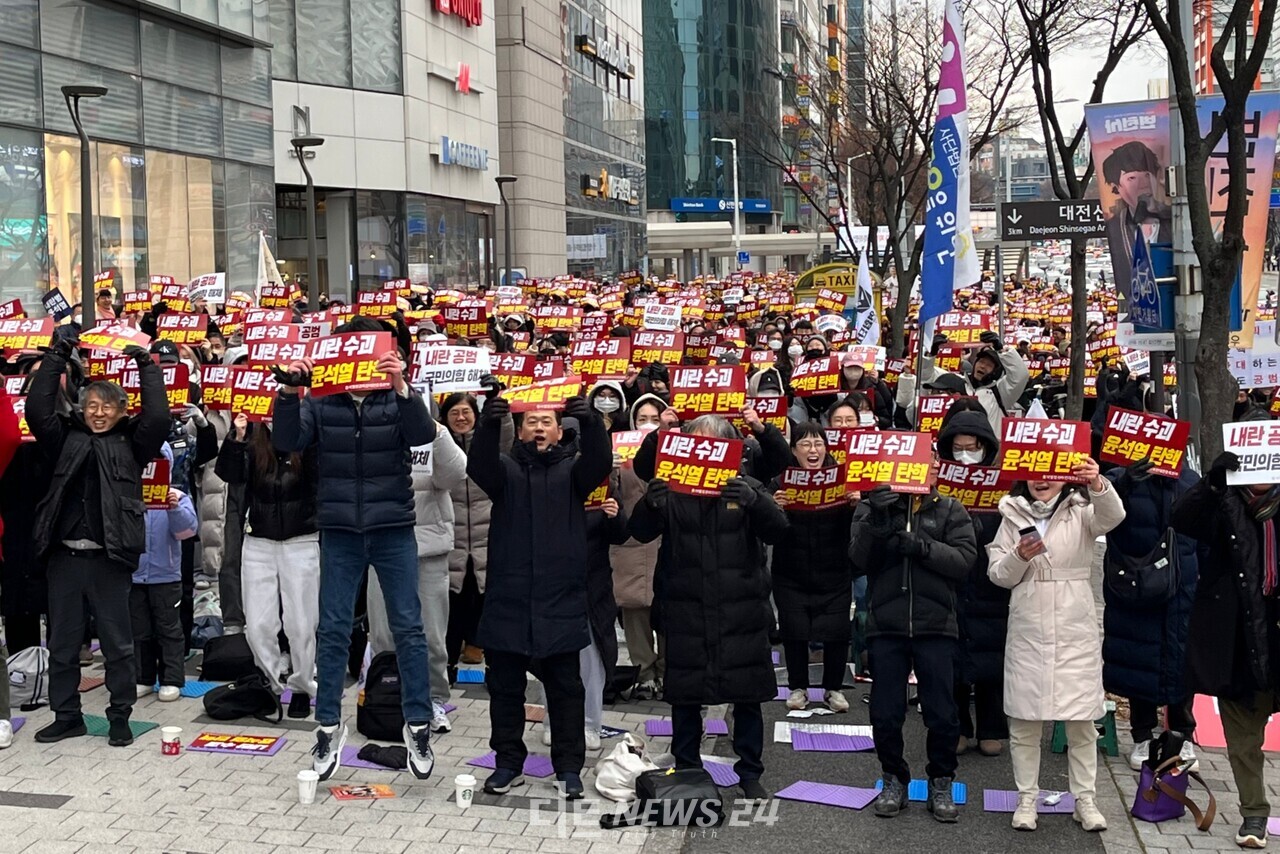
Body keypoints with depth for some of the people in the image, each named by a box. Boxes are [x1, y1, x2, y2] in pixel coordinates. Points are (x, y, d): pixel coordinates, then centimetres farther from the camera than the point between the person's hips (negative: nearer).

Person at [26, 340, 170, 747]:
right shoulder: (67, 438, 11)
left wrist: (146, 366, -3)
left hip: (109, 559, -3)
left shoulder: (131, 443, 4)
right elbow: (37, 410, 1)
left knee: (117, 643, 4)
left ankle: (119, 717, 15)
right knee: (62, 643, 10)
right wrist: (56, 358, 1)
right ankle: (66, 715, 22)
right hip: (65, 556, 3)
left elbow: (158, 417, -9)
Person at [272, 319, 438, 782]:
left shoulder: (399, 396, 0)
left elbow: (422, 434, -17)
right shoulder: (320, 401, 2)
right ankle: (328, 725, 18)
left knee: (408, 628, 3)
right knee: (332, 630, 6)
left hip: (393, 529, -1)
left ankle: (418, 724, 14)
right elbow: (286, 442, -8)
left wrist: (401, 387, -33)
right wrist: (289, 393, -23)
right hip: (339, 531, 1)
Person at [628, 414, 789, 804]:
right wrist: (649, 504, -31)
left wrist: (754, 501, -32)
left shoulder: (745, 489, 4)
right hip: (685, 611, 0)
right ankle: (686, 771, 23)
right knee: (684, 697, 7)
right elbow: (640, 532, -7)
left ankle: (750, 774, 21)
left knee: (748, 697, 7)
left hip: (741, 612, 0)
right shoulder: (672, 491, 3)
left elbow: (777, 530, -10)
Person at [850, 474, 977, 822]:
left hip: (935, 627, 0)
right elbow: (859, 562, -5)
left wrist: (922, 546, -21)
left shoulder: (950, 511, 6)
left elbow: (964, 558, -8)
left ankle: (941, 784, 22)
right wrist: (876, 521, -20)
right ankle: (894, 780, 25)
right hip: (885, 627, 1)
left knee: (942, 715, 4)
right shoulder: (871, 507, 6)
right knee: (885, 715, 6)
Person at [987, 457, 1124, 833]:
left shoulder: (1081, 512, 3)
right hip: (1027, 631, 1)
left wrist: (1099, 486, -41)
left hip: (1076, 631, -1)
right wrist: (1019, 557, -16)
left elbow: (1112, 516, -21)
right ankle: (1027, 799, 16)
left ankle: (1085, 799, 15)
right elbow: (998, 575, 5)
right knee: (1024, 721, 5)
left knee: (1082, 720, 4)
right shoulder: (1013, 517, 7)